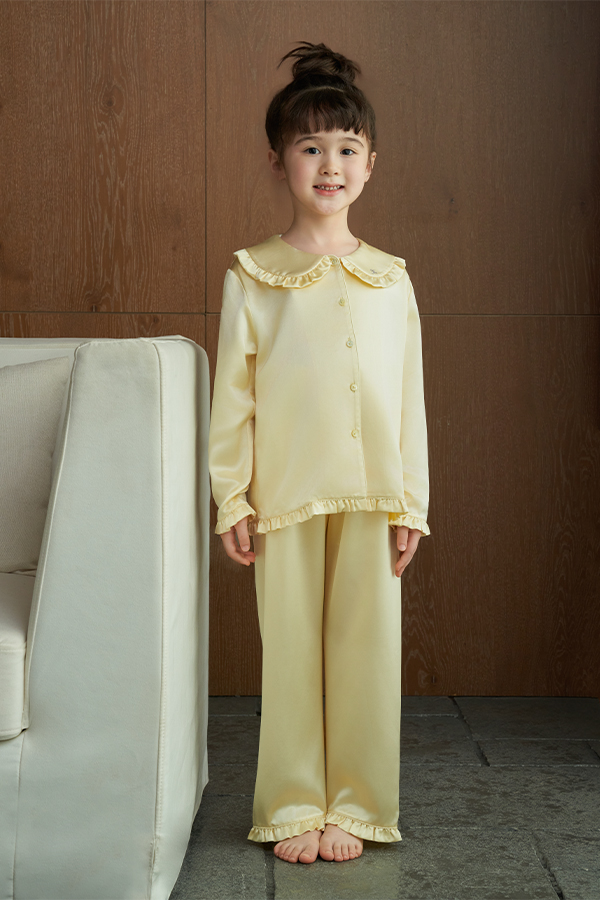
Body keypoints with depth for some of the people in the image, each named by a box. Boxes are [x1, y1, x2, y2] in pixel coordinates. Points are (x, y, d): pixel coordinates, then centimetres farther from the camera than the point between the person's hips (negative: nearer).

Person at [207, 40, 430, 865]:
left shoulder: (390, 280, 5)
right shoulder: (252, 277, 1)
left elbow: (410, 401, 6)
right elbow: (231, 397, 1)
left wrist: (411, 502, 3)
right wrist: (231, 498, -3)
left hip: (371, 495, 1)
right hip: (286, 492, -1)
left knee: (365, 648, 5)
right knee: (291, 649, 5)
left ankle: (353, 806, 20)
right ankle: (293, 807, 19)